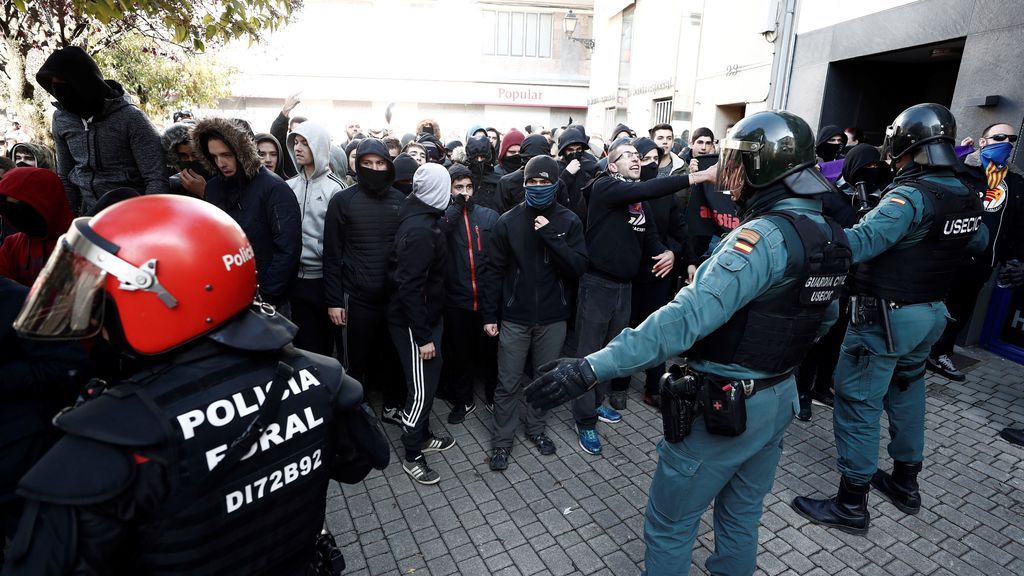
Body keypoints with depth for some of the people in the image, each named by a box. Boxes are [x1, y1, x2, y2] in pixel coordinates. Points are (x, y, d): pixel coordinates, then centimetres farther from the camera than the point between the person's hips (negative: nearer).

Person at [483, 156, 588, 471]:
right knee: (508, 383, 6)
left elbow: (578, 267, -10)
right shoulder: (508, 221, -4)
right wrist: (490, 315, -4)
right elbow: (494, 270, -2)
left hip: (552, 318, 2)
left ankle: (536, 428, 37)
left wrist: (550, 235, -20)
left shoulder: (568, 221, -1)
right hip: (515, 317, -1)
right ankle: (502, 440, 23)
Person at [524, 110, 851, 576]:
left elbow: (688, 317, -37)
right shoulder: (828, 234, 3)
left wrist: (593, 368, -41)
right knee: (742, 515, 26)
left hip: (724, 406, -8)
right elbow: (824, 316, 17)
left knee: (670, 524, 11)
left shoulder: (764, 236, -25)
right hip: (779, 398, 9)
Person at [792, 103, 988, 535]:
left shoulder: (911, 196, -21)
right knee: (907, 392, 22)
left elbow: (858, 243, -38)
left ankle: (851, 505, 11)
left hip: (885, 317, -9)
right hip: (931, 314, 9)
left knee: (858, 402, 0)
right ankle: (905, 483, 38)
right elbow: (979, 241, 26)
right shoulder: (967, 198, 5)